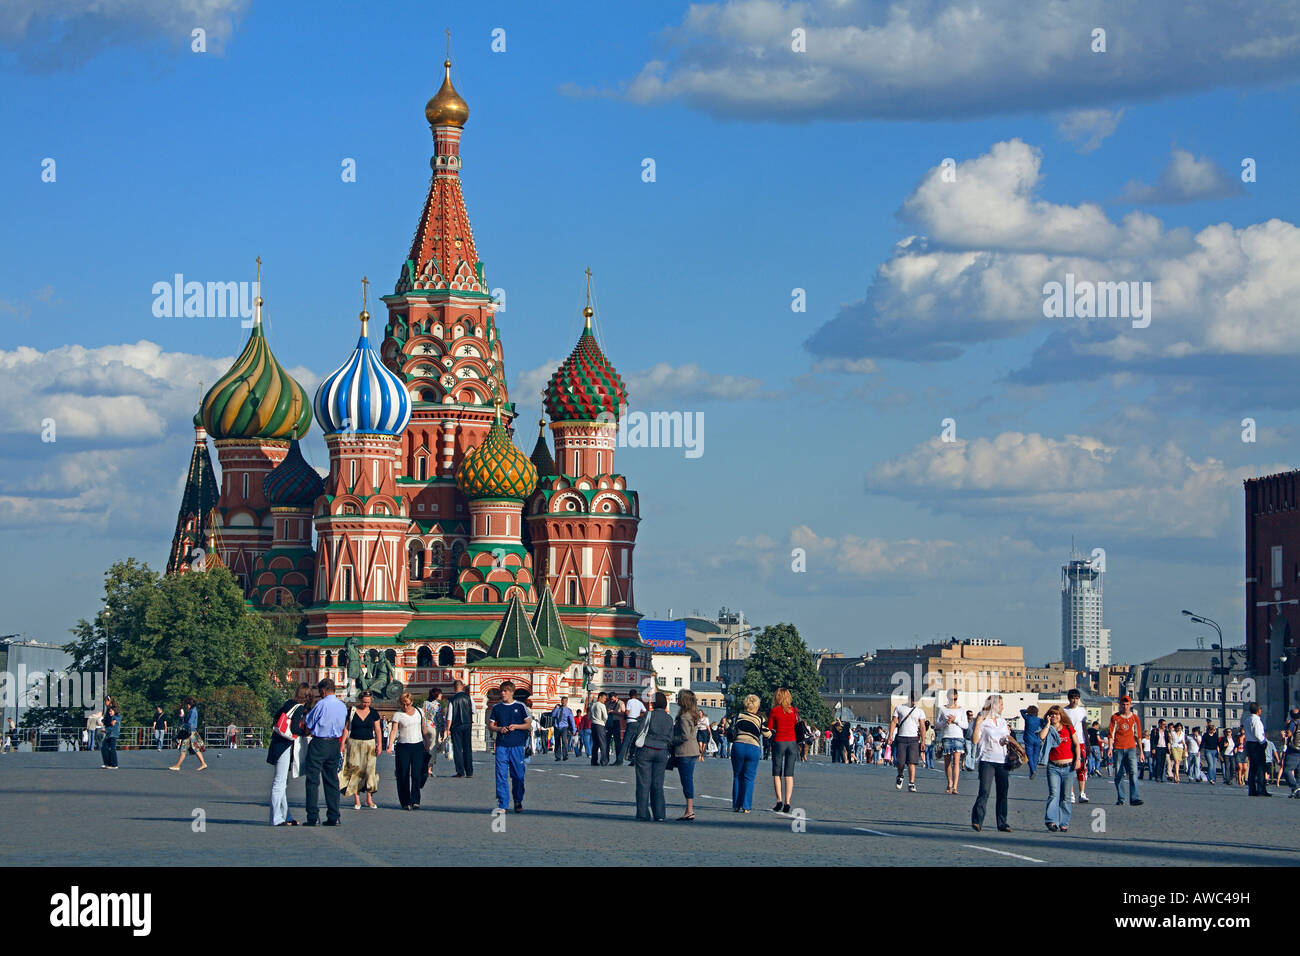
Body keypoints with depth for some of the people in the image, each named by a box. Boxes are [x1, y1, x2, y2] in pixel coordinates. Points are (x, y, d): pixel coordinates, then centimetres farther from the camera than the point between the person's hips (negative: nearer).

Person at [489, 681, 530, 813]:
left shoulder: (520, 707, 4)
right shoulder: (496, 707, 8)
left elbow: (528, 725, 7)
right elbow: (490, 725, 11)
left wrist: (516, 726, -10)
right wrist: (499, 729, -9)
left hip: (517, 745, -1)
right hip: (501, 745, 1)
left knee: (518, 775, 4)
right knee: (501, 775, -4)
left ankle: (518, 803, 18)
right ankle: (502, 804, -2)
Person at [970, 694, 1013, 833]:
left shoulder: (1002, 721, 17)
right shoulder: (982, 721, -1)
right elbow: (974, 740, -10)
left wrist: (1008, 737, 6)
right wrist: (977, 723, -16)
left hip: (1002, 761, 6)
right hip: (987, 760, -6)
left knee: (1003, 792, 4)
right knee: (984, 791, -13)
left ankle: (1002, 823, 8)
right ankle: (977, 821, -12)